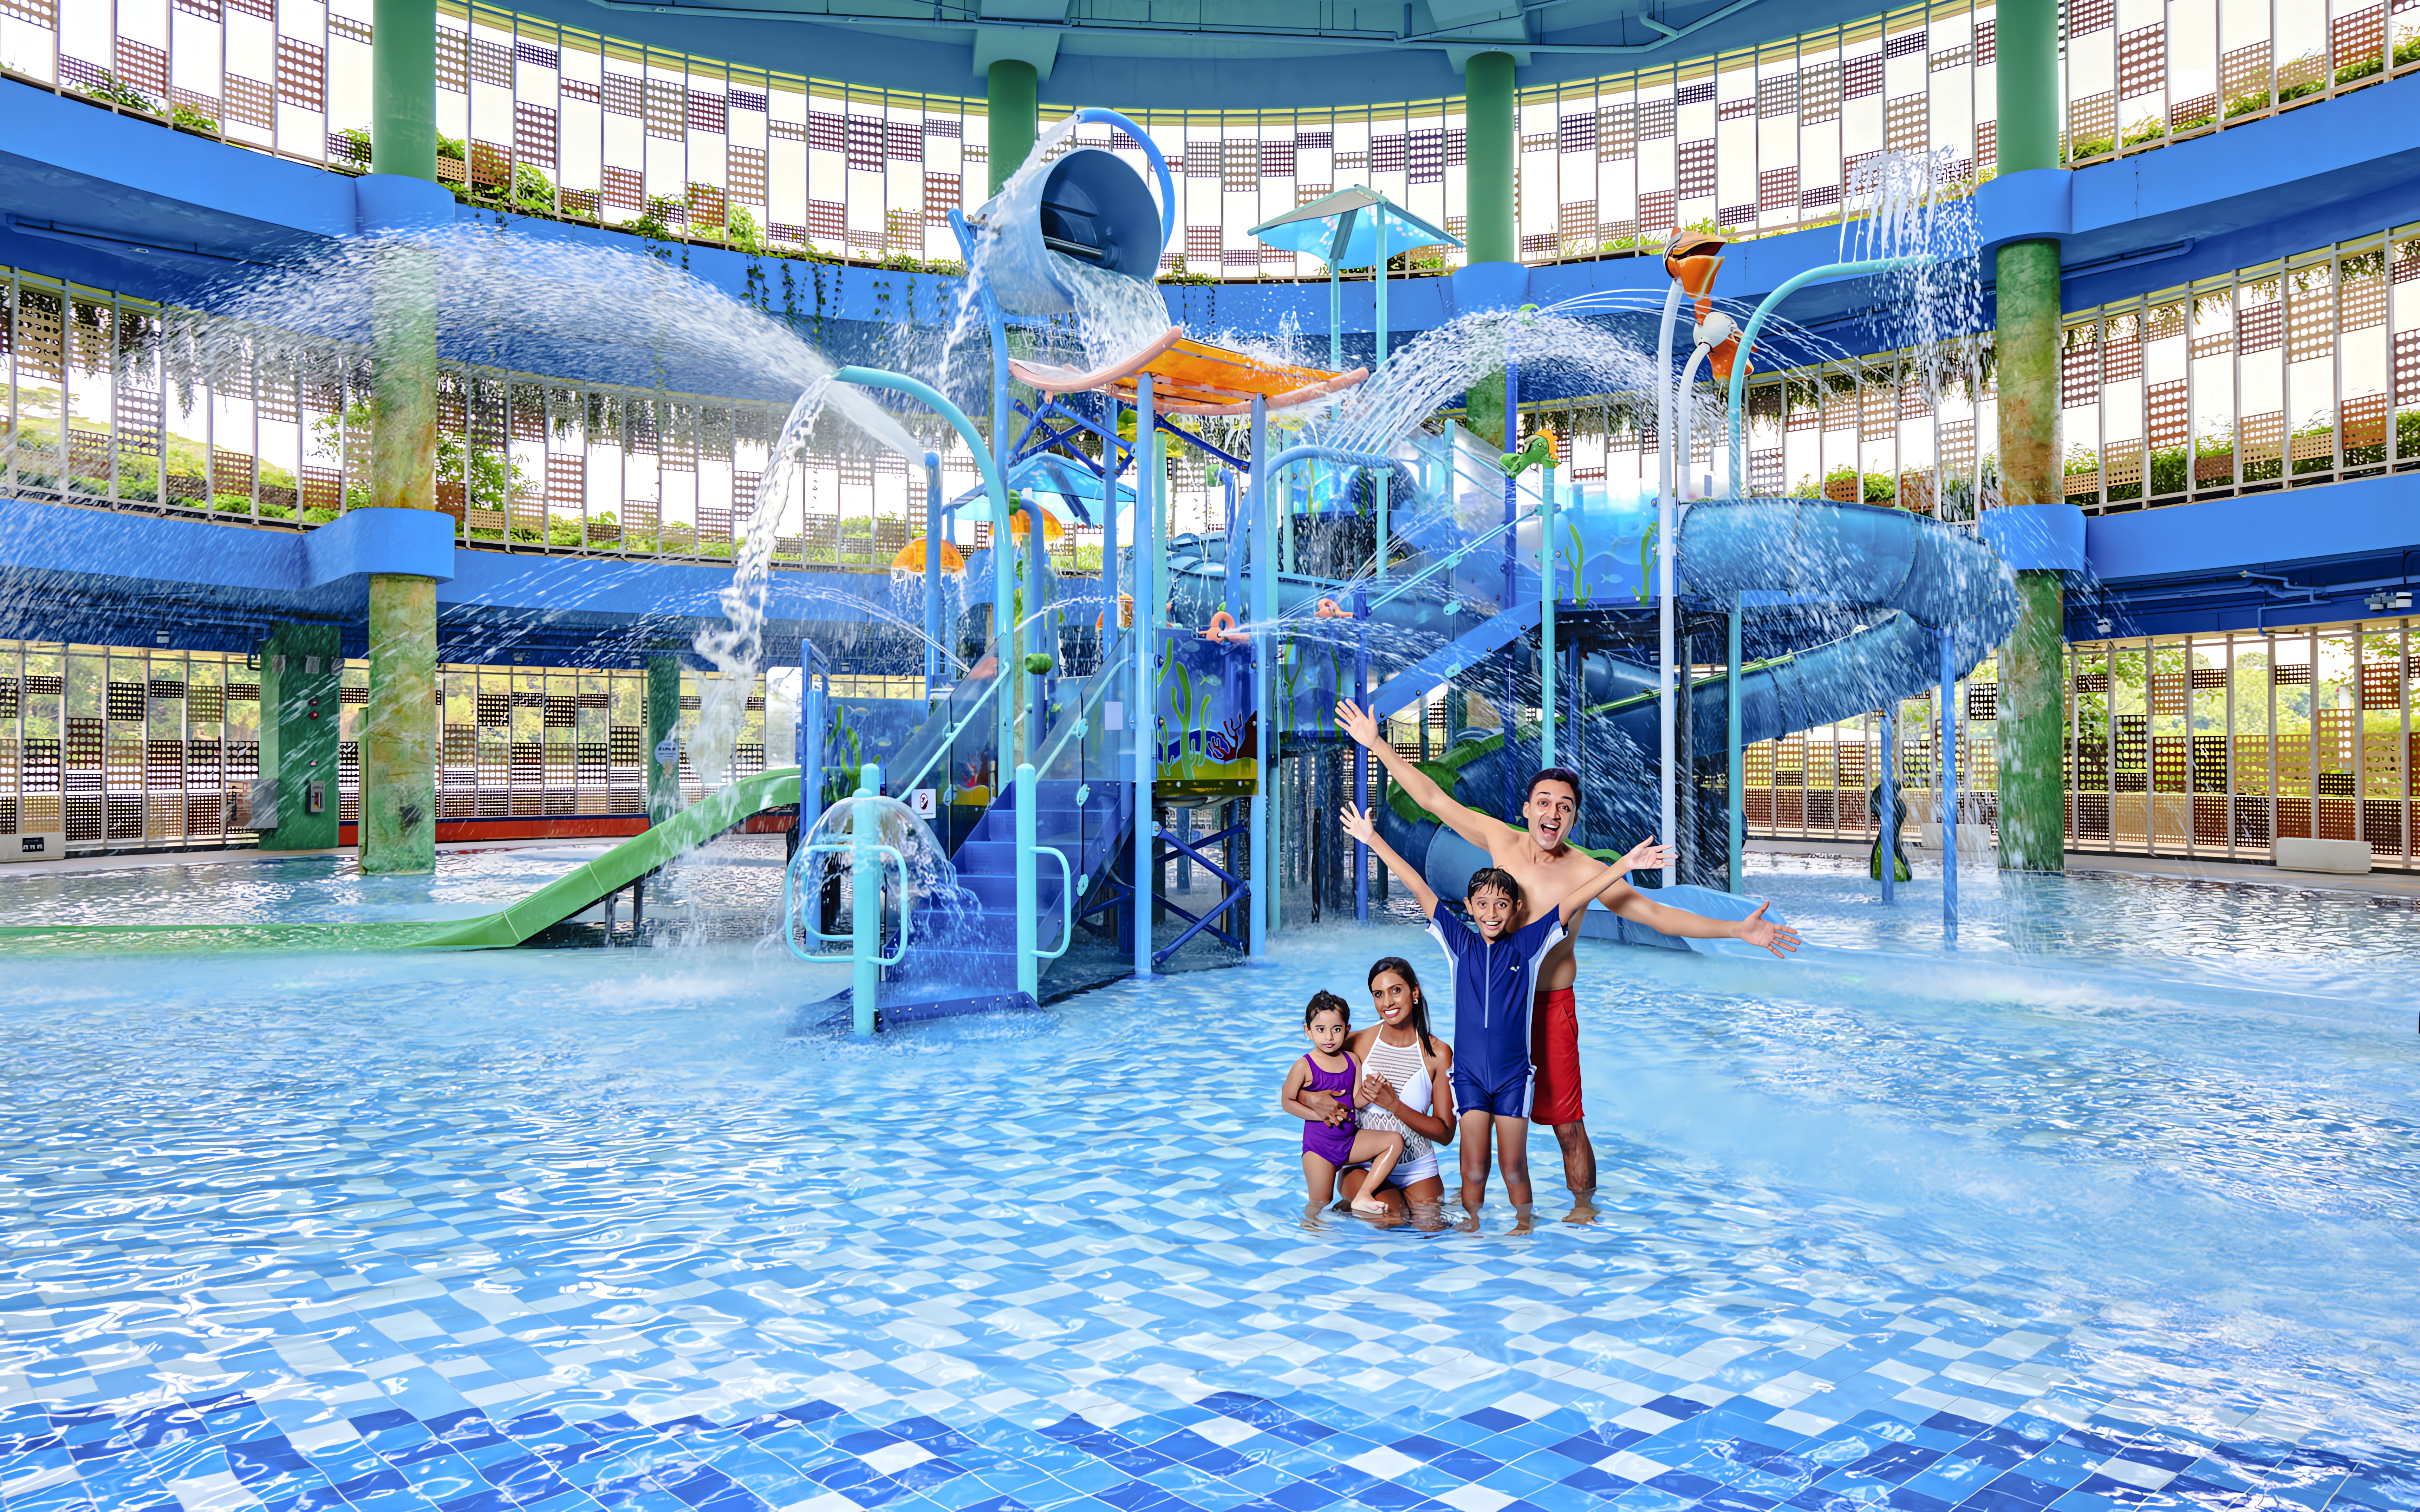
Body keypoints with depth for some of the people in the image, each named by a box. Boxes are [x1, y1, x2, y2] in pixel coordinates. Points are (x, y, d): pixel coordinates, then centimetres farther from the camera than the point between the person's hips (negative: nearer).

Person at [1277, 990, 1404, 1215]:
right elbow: (1287, 1101, -9)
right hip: (1318, 1144, -4)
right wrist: (1319, 1114, -18)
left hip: (1351, 1140, 5)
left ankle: (1363, 1196, -13)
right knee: (1320, 1205, -3)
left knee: (1395, 1140, -12)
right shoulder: (1304, 1066, -12)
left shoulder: (1352, 1061, 2)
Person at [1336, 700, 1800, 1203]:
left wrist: (1738, 930, -21)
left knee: (1568, 1125, 2)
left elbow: (1657, 914, -12)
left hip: (1551, 1005, -2)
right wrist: (1377, 744, 2)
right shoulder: (1501, 840, -3)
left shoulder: (1585, 871, -10)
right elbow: (1433, 799, 1)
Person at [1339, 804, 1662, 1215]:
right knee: (1474, 1172, -2)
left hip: (1514, 1073, 0)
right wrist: (1373, 839, 1)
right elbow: (1418, 887, 0)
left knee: (1514, 1168, 4)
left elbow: (1575, 900, -3)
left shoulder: (1527, 943, 1)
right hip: (1469, 1072, 0)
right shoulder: (1460, 942, 2)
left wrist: (1624, 865, -8)